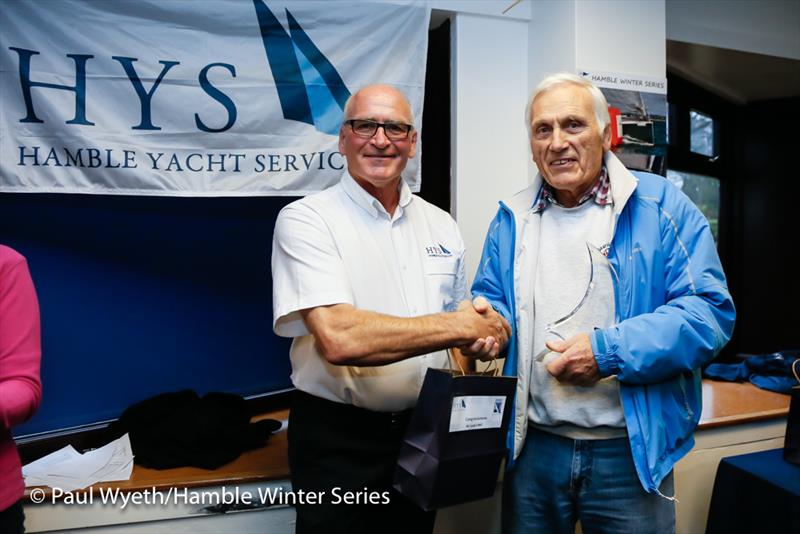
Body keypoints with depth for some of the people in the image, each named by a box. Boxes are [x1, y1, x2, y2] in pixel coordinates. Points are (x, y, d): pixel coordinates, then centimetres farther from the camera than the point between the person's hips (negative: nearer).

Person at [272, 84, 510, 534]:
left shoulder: (441, 225, 4)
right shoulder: (306, 220, -14)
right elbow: (339, 339, -28)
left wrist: (481, 336, -9)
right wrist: (460, 325, -20)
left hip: (425, 431, 6)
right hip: (338, 441, -5)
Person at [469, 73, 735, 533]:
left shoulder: (663, 207, -5)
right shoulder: (513, 218, 7)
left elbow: (710, 310, -11)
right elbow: (492, 299, 13)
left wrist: (609, 350, -21)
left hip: (631, 449, -2)